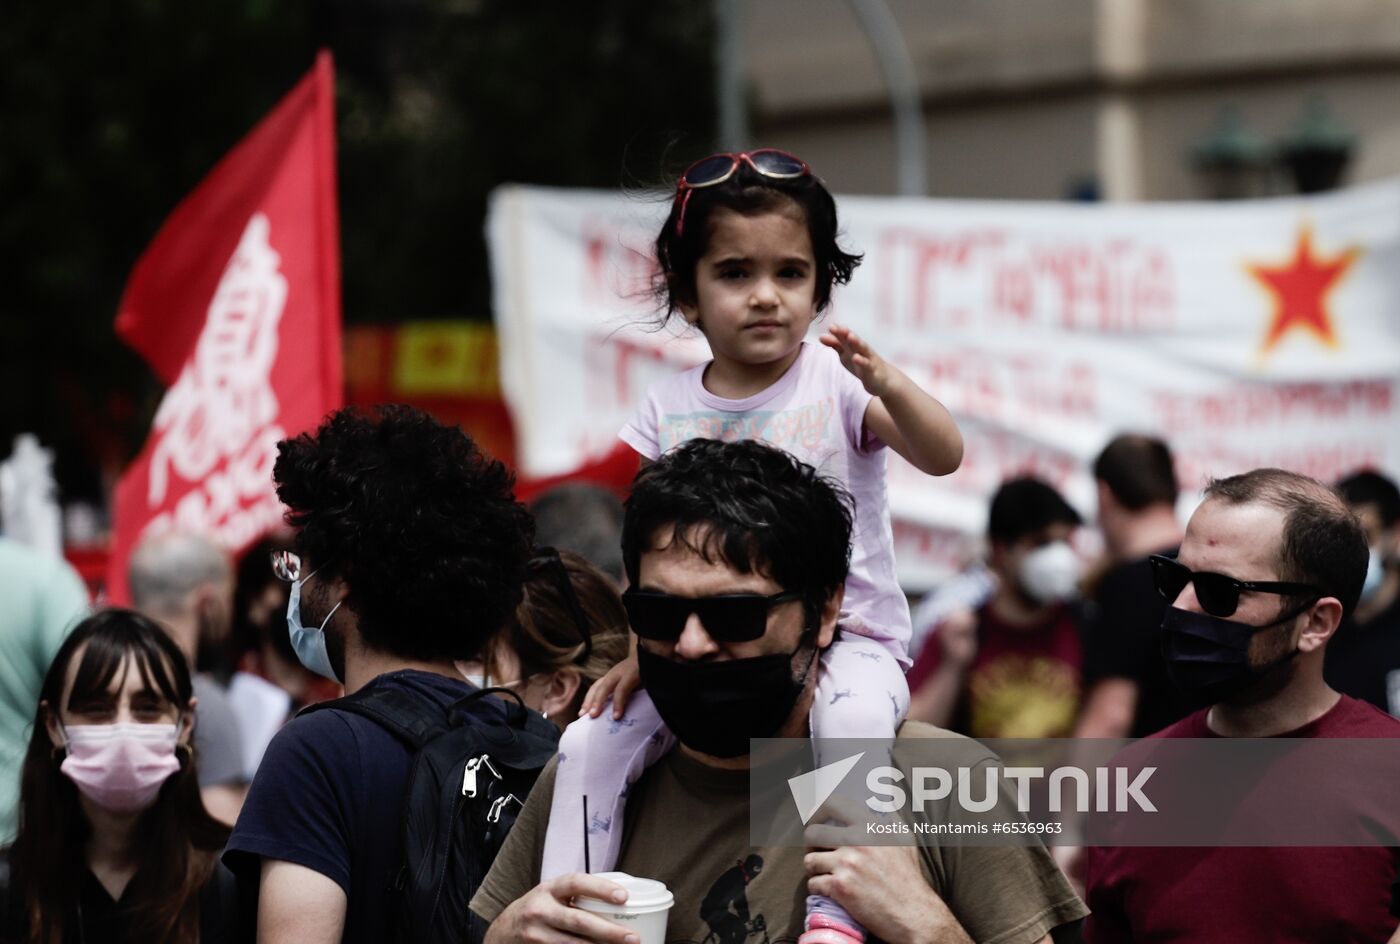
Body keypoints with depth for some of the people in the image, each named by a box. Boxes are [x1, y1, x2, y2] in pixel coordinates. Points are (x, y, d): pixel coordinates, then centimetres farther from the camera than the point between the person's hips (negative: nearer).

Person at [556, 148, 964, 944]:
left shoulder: (835, 385, -5)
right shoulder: (669, 409, 5)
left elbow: (943, 455, -20)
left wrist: (887, 384, -38)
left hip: (846, 634, -4)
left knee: (856, 715, -37)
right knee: (590, 740, -13)